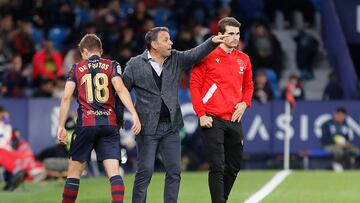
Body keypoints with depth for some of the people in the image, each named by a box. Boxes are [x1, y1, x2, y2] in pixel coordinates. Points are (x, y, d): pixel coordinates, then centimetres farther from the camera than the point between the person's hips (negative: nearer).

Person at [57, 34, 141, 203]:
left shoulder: (77, 69, 10)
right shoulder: (112, 66, 8)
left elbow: (66, 97, 2)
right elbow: (120, 89, -9)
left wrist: (61, 127, 4)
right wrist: (134, 114, -14)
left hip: (85, 125, 0)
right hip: (109, 124, 0)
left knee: (73, 173, 8)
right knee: (114, 173, -4)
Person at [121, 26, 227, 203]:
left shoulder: (176, 59, 8)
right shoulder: (135, 64, -1)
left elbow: (195, 54, -6)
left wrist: (212, 42, -23)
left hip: (171, 127, 4)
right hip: (147, 127, -4)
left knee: (174, 172, 2)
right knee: (145, 171, -4)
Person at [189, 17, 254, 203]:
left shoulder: (243, 59, 11)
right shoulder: (207, 56, -5)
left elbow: (248, 86, 25)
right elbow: (194, 85, -4)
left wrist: (244, 103, 5)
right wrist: (201, 114, -10)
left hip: (234, 120, 6)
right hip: (212, 120, -6)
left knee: (234, 167, 12)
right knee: (217, 168, -10)